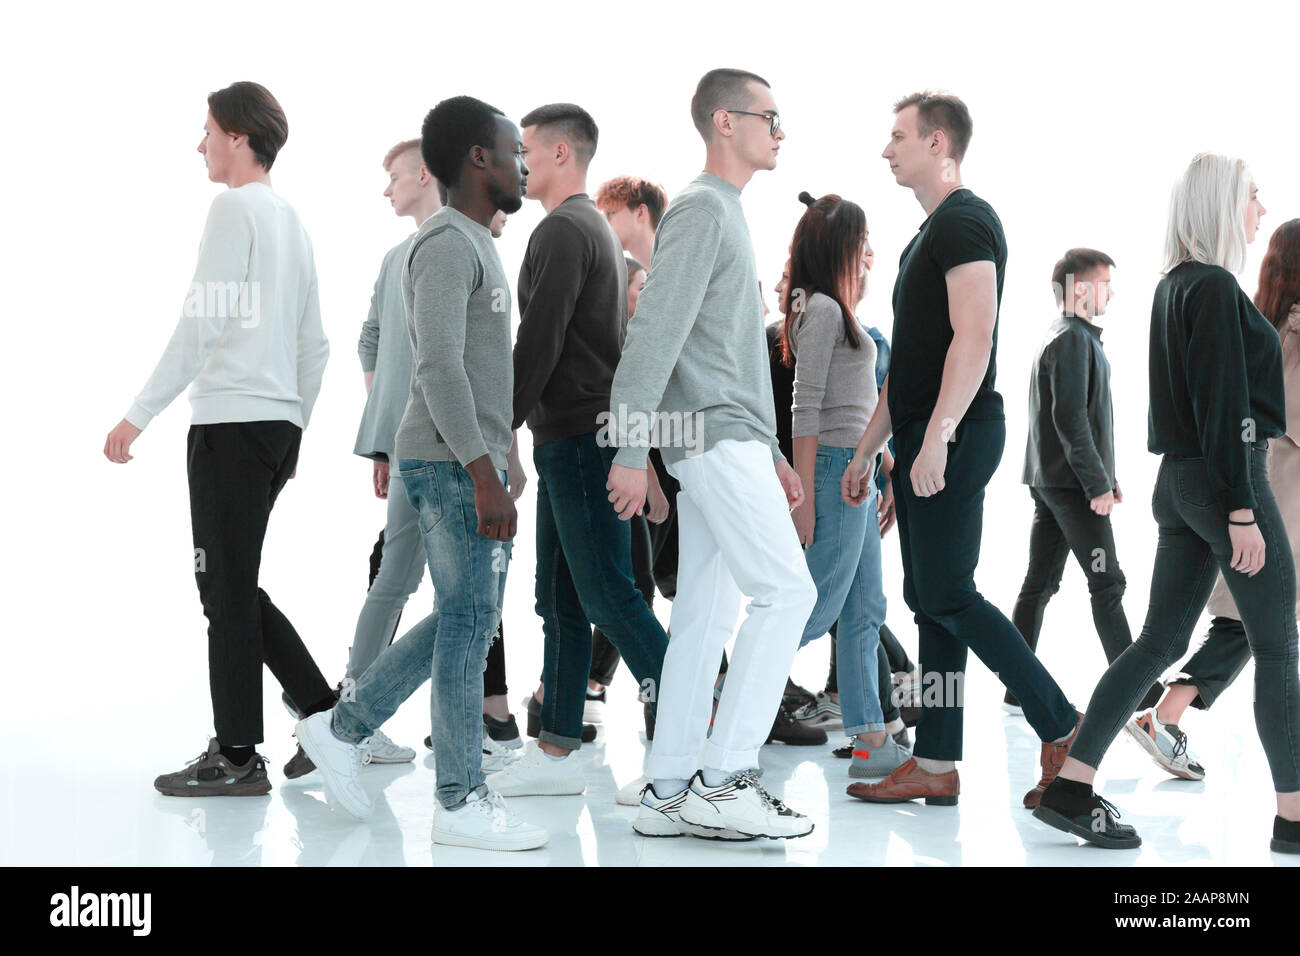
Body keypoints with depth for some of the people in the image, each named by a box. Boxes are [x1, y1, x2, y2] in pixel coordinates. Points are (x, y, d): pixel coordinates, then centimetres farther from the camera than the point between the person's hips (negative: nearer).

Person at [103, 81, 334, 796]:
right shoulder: (292, 221, 19)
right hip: (280, 424, 9)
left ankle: (236, 756, 2)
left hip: (231, 421, -9)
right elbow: (315, 347, 21)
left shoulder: (235, 207, -7)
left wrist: (140, 415, -14)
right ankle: (327, 714, 13)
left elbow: (201, 323, -15)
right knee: (234, 585, 15)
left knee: (226, 589, -3)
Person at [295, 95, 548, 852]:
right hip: (450, 462, -10)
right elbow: (439, 366, -21)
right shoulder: (446, 244, -13)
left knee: (470, 619, 13)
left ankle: (344, 729, 21)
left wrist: (497, 460, 23)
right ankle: (463, 802, 2)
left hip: (473, 461, 10)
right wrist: (484, 474, -25)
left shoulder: (474, 245, 19)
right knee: (469, 620, -5)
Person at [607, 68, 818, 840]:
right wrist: (630, 450, -21)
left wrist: (772, 453, 24)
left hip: (729, 442, 10)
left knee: (706, 616, 6)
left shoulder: (729, 216, 24)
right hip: (715, 437, -10)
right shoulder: (701, 209, -8)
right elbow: (656, 332, -16)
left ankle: (670, 792, 8)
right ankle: (726, 780, -12)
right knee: (786, 591, -12)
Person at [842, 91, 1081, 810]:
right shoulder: (931, 231, 21)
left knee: (946, 597, -10)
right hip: (921, 441, 10)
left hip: (953, 439, -10)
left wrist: (937, 438, -26)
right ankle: (935, 766, 12)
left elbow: (974, 338, -21)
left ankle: (1065, 732, -2)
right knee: (930, 601, 8)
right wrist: (867, 449, 23)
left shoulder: (965, 221, -10)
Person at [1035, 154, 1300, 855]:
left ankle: (1070, 787, 4)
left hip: (1179, 481, 9)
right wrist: (1242, 510, -19)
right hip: (1226, 478, -9)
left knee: (1161, 640, 8)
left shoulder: (1173, 287, 15)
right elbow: (1224, 406, -18)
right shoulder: (1216, 287, -14)